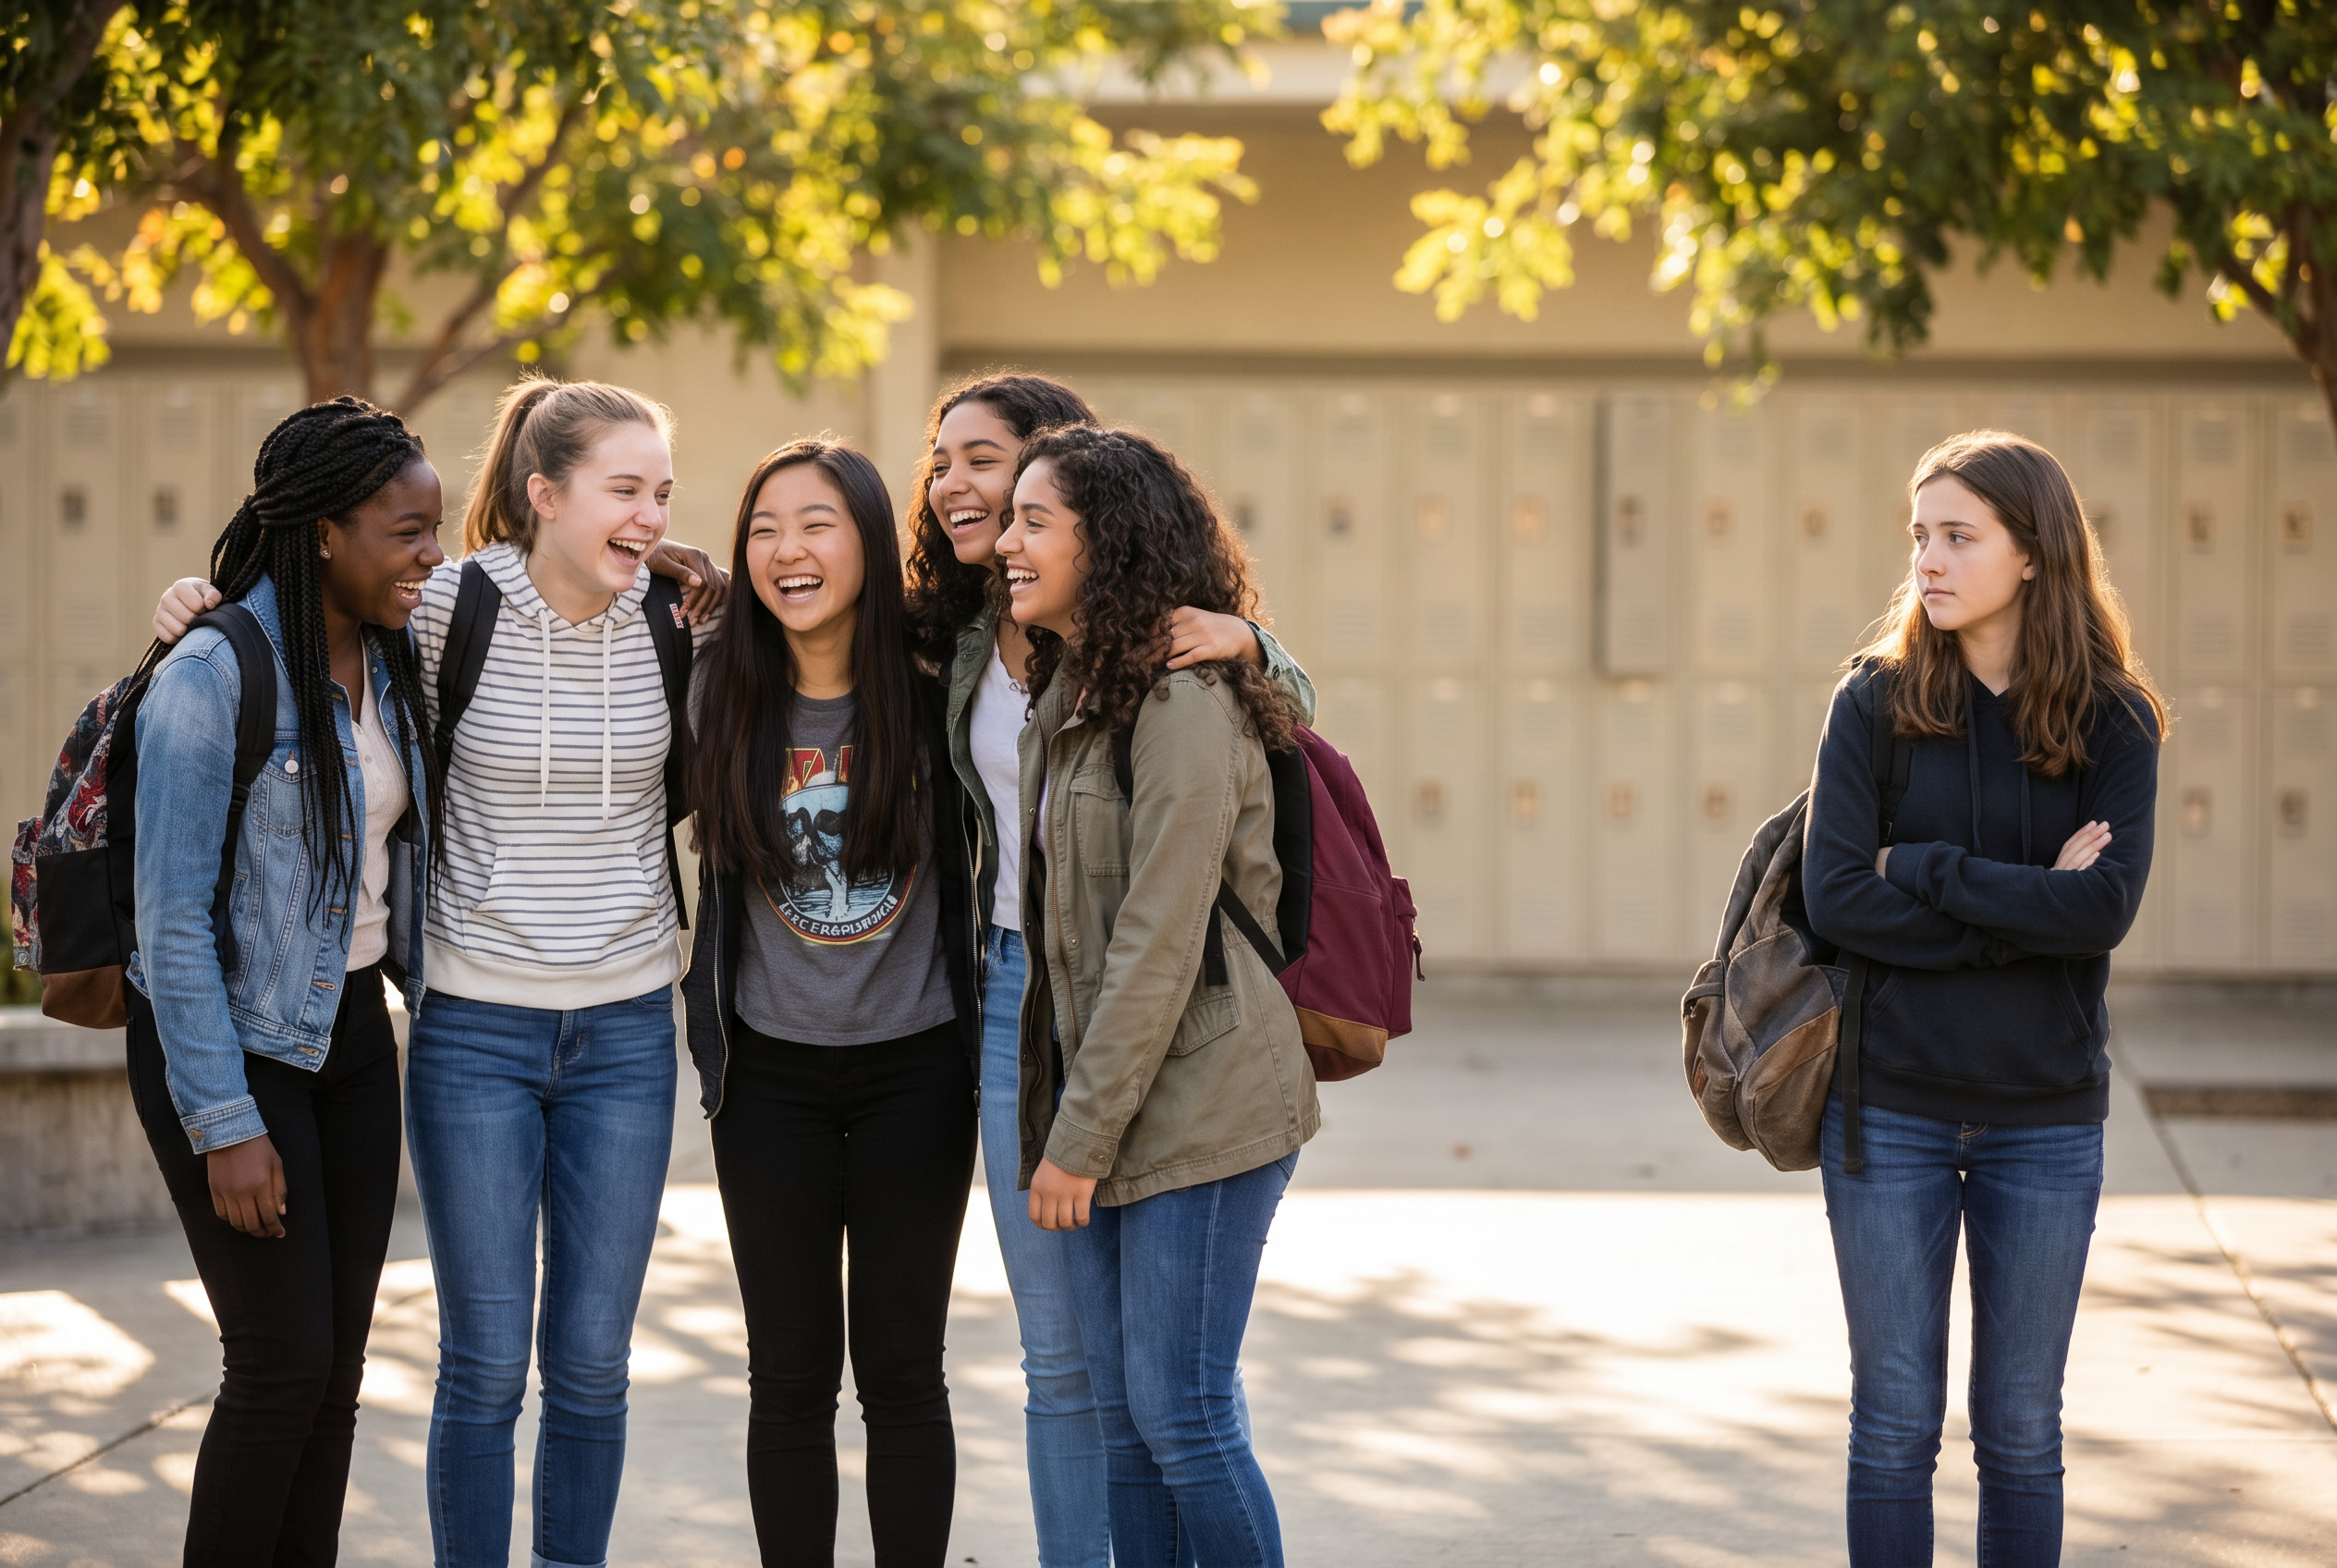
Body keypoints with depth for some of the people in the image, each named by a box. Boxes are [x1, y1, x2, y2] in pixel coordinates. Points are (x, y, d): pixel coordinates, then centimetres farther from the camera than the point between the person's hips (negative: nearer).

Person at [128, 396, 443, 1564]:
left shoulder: (389, 661, 4)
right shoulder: (213, 677, -17)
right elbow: (172, 917, -18)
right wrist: (224, 1123, -19)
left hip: (350, 1031, 7)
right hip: (231, 1045, -7)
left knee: (338, 1358, 8)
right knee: (284, 1360, -6)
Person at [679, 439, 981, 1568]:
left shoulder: (936, 685, -7)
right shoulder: (718, 693, -3)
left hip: (915, 1066, -1)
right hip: (772, 1076, 1)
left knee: (900, 1371, 5)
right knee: (790, 1376, 7)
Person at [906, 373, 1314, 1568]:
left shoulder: (1136, 625, -7)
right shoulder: (962, 644, 10)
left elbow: (1293, 720, -7)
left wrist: (1246, 647, -29)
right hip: (1016, 994, 6)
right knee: (1060, 1361, 11)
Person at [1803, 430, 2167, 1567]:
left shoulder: (2113, 721, -2)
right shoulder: (1877, 702, -2)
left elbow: (2107, 908, -15)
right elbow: (1838, 898, -12)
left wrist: (1927, 872, -14)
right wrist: (2028, 908, -15)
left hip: (2045, 1118, 0)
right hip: (1893, 1106, 0)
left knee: (2021, 1431, 8)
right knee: (1895, 1424, 5)